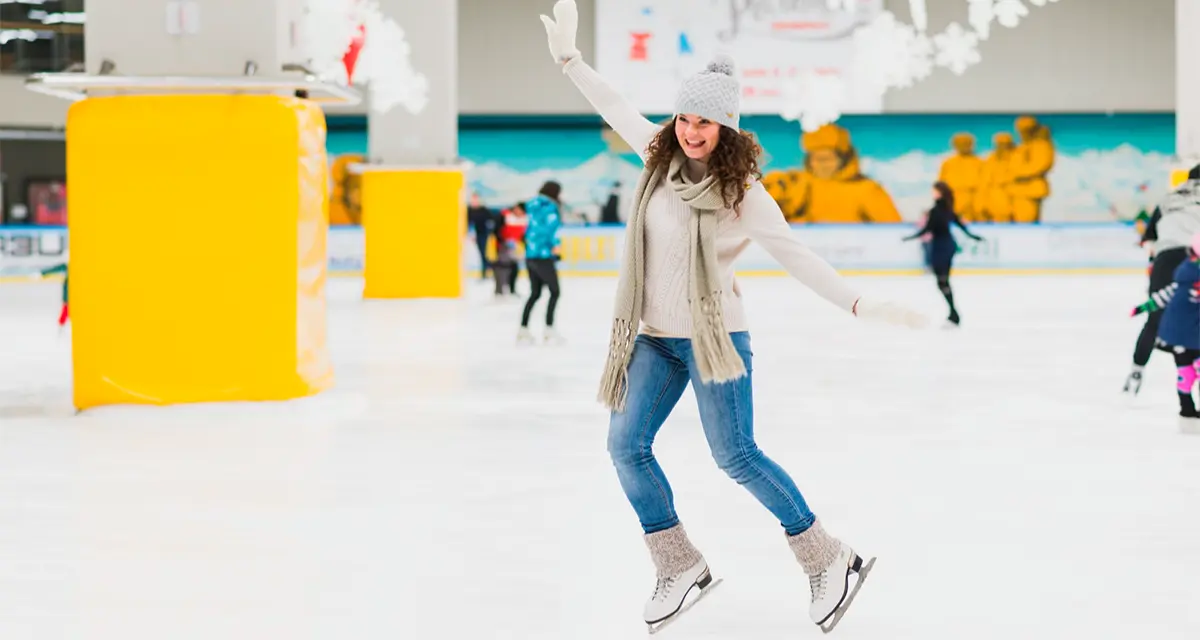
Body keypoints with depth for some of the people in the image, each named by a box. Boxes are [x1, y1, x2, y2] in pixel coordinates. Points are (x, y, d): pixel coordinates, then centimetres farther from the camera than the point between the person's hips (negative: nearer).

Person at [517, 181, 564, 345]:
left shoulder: (534, 207, 13)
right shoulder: (550, 208, -11)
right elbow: (552, 225, -24)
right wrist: (556, 244, -16)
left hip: (530, 256, 8)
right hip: (544, 256, -8)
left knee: (534, 293, 16)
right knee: (554, 292, 0)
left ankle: (523, 329, 15)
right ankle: (549, 330, -4)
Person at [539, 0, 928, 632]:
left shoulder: (743, 193, -14)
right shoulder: (660, 157, 0)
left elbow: (797, 257, -13)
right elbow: (616, 108, 14)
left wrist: (862, 305, -19)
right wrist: (568, 56, 14)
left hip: (714, 337, -6)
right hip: (653, 336, 6)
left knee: (736, 455, -7)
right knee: (626, 446, 1)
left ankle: (828, 559, 8)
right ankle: (680, 567, 15)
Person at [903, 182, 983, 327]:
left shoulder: (936, 210, -19)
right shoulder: (948, 209, 7)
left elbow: (927, 229, -22)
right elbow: (958, 222, 18)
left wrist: (911, 238, -15)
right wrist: (971, 235, 31)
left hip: (940, 247, -9)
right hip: (949, 245, 9)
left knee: (942, 282, -4)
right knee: (944, 281, 15)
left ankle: (954, 315, -6)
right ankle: (953, 314, 17)